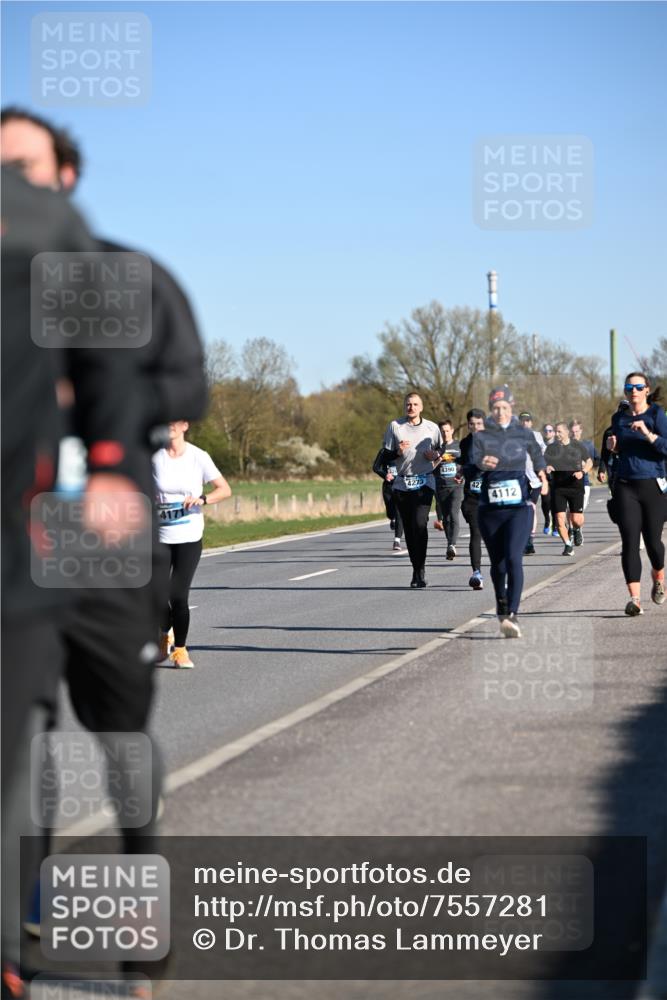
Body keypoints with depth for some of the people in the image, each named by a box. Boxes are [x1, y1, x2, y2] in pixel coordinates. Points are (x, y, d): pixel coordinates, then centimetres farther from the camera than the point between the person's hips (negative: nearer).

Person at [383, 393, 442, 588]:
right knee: (408, 527, 4)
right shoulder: (395, 426, 6)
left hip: (424, 482, -2)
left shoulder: (432, 428, 8)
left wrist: (435, 455, -2)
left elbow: (442, 450, 20)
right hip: (402, 483, 2)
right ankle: (416, 569, 15)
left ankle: (420, 569, -14)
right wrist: (398, 452, -13)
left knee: (420, 523, -18)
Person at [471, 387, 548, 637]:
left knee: (513, 558, -19)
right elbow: (474, 458, -17)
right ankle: (502, 611, 32)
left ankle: (511, 616, -27)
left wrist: (540, 471, 17)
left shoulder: (524, 434, 4)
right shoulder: (482, 436, 1)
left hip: (519, 506, -1)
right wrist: (483, 463, -36)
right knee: (497, 563, 10)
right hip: (490, 508, 1)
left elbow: (536, 451, 26)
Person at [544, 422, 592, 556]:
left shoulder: (578, 446, 3)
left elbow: (589, 461, 10)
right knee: (560, 519, -8)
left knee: (577, 519, -5)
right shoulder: (551, 448, 6)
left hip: (576, 486, -1)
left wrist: (582, 472, -10)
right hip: (558, 488, 1)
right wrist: (546, 467, -20)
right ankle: (568, 545, 10)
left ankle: (577, 530, 31)